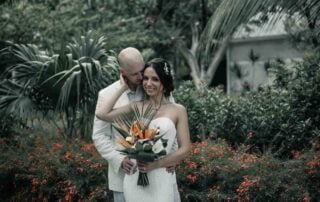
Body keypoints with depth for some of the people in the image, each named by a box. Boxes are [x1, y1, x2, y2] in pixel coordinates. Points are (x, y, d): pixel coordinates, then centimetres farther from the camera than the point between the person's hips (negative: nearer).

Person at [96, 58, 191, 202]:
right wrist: (123, 87, 2)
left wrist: (156, 164, -15)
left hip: (161, 179, -2)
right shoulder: (135, 107, 6)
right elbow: (101, 114, -6)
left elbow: (184, 149, -2)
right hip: (135, 178, 2)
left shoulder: (178, 110, 1)